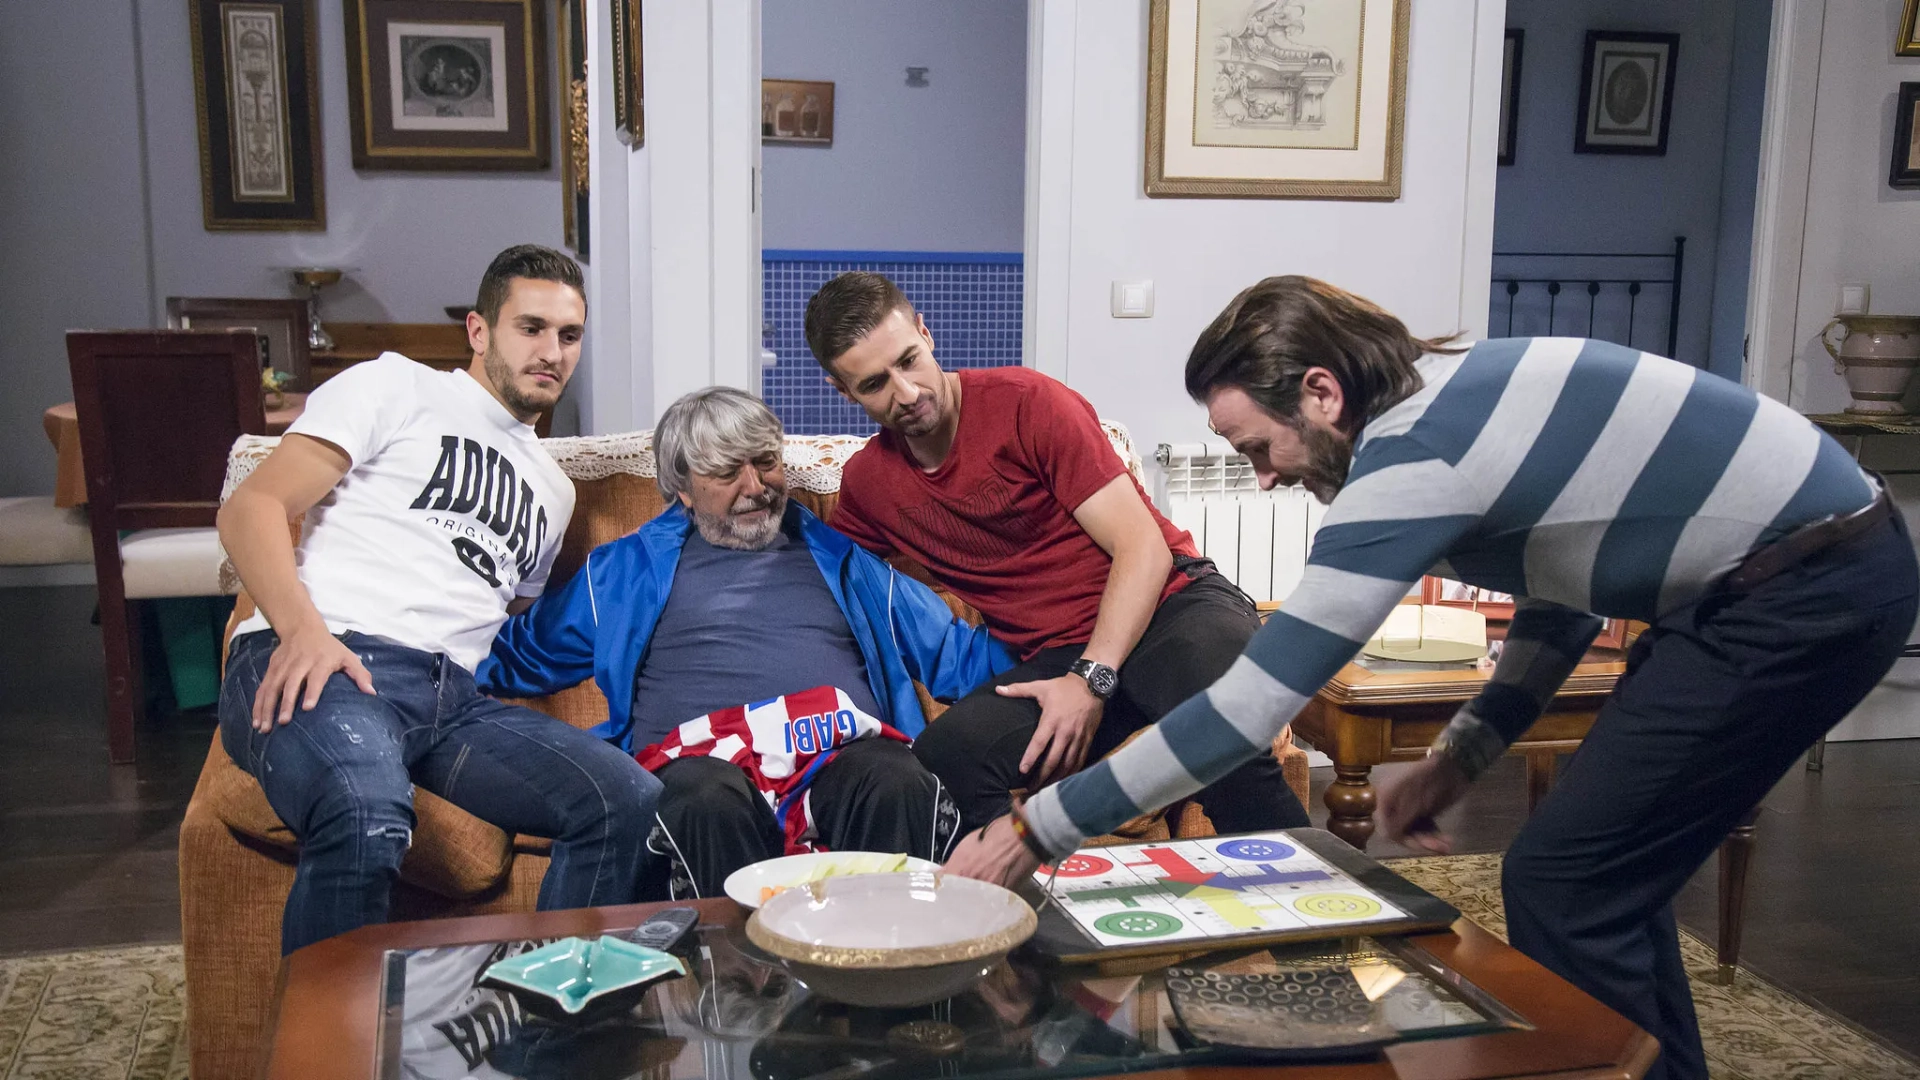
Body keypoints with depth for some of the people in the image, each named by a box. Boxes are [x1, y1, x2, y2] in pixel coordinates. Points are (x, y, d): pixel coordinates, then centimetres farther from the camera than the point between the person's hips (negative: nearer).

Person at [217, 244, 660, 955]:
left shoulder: (553, 490, 32)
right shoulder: (396, 389, 13)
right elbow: (249, 509, 2)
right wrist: (304, 628, -17)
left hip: (456, 699, 6)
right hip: (318, 662, -5)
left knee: (631, 801, -21)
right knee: (368, 818, -40)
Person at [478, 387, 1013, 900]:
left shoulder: (840, 556, 29)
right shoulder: (632, 567, 26)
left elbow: (954, 652, 26)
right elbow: (522, 653, 29)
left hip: (845, 750, 1)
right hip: (705, 758, -1)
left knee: (898, 783, -35)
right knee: (708, 801, -38)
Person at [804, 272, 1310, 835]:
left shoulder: (1026, 402, -5)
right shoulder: (866, 483, 10)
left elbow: (1144, 547, -8)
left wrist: (1091, 679, -19)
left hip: (1170, 603, -3)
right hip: (1054, 655, 3)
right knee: (942, 758, -31)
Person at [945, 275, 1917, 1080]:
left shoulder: (1410, 458, -23)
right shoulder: (1452, 391, 5)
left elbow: (1247, 707, -24)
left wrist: (1033, 832, -18)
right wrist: (1460, 755, 9)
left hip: (1804, 595, -9)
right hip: (1822, 566, 10)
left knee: (1560, 884, -6)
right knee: (1604, 866, 15)